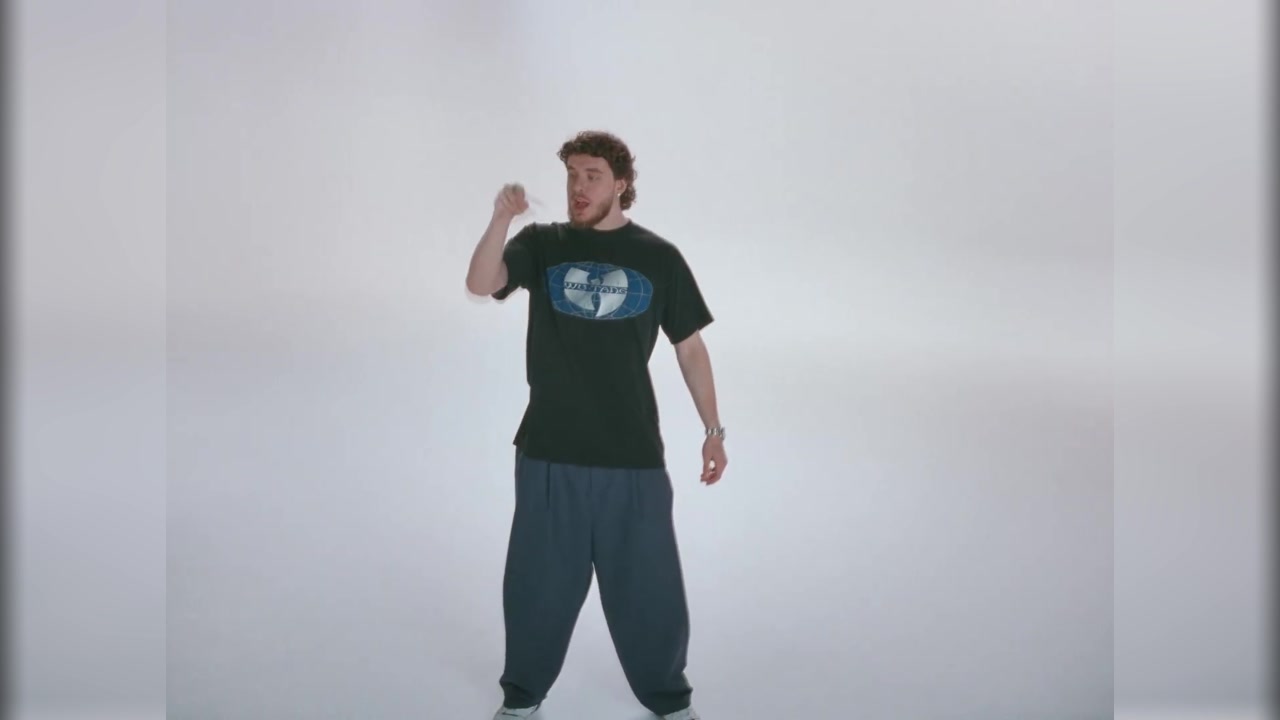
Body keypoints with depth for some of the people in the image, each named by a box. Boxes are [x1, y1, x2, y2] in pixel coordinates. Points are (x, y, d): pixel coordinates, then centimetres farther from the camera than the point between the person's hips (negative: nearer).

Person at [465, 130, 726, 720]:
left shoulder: (659, 258, 1)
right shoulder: (541, 245, 1)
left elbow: (689, 346, 6)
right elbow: (479, 284, -15)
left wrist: (713, 429, 3)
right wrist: (500, 219, -31)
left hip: (633, 454, 0)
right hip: (549, 452, 1)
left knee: (648, 582, 9)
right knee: (538, 580, 13)